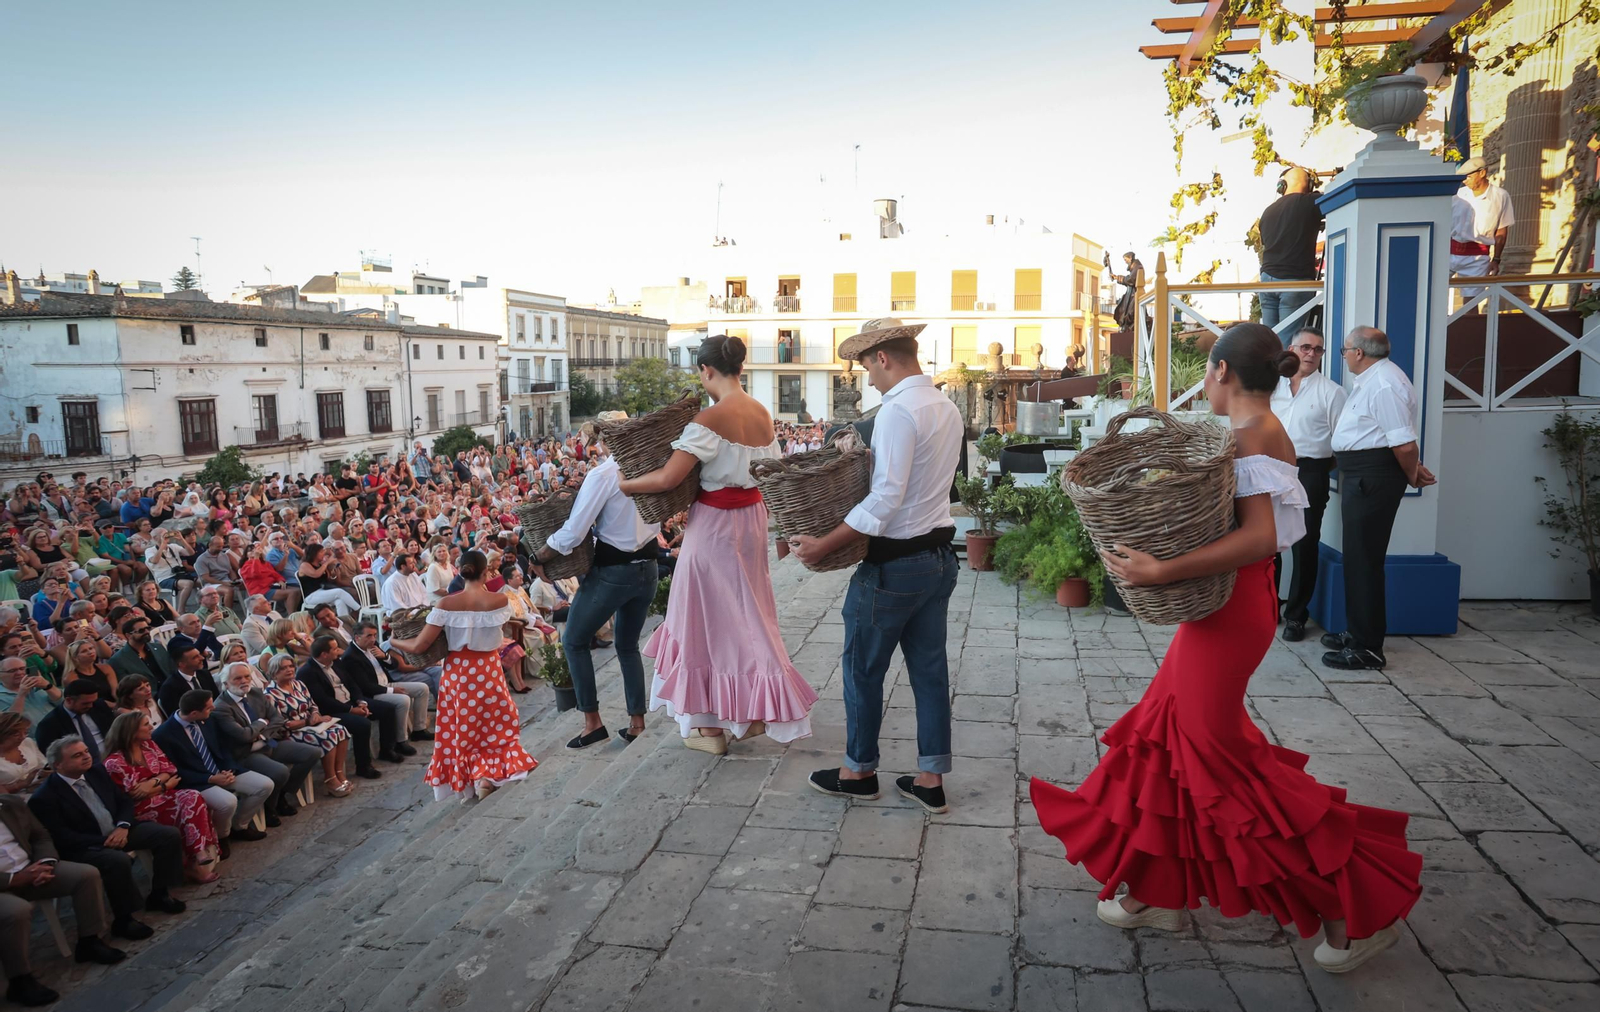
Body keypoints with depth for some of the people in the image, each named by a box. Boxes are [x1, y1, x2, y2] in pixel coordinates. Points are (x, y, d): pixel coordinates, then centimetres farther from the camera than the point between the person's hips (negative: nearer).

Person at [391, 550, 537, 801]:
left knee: (461, 733, 17)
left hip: (457, 674, 0)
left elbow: (419, 646, -11)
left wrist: (393, 641, 8)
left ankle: (478, 773, 1)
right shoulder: (499, 600, -12)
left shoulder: (447, 604, -12)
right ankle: (499, 768, -5)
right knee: (497, 728, 16)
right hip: (489, 672, 0)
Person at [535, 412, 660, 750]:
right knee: (628, 645, 19)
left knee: (574, 641, 11)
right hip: (647, 567, 6)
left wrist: (539, 558, -6)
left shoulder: (602, 475, -17)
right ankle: (637, 723, 19)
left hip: (612, 571, -6)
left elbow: (572, 533, -18)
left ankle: (592, 722, 9)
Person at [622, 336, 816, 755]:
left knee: (709, 618, 6)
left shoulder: (709, 420, -20)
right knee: (746, 613, 19)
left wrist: (622, 485, -8)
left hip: (714, 524, -7)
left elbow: (667, 478, -24)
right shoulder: (763, 414, 3)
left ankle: (710, 727, 15)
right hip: (752, 518, 7)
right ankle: (757, 711, 25)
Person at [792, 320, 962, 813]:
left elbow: (886, 498, -26)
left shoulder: (898, 410, -19)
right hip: (939, 555, 9)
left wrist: (823, 545, -24)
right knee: (929, 666, 12)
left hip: (894, 563, -9)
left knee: (863, 668, 8)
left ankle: (859, 770, 23)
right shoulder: (948, 408, 9)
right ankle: (931, 778, 20)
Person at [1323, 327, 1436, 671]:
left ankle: (1368, 649, 0)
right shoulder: (1370, 380, 15)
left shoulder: (1383, 384, -19)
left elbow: (1405, 444, -23)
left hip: (1372, 478, -11)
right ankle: (1360, 633, 30)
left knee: (1364, 560, -7)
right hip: (1361, 476, 11)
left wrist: (1412, 476, -8)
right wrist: (1413, 470, 22)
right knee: (1357, 557, 17)